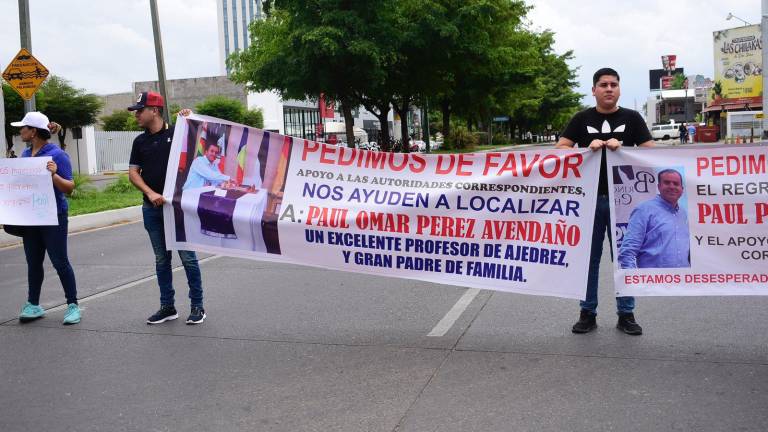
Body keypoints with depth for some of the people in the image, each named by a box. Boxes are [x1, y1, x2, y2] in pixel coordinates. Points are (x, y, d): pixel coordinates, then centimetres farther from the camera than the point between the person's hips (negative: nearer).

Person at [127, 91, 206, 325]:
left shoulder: (177, 134, -1)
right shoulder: (140, 141, 12)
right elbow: (133, 172, 8)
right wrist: (150, 193, -11)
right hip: (152, 208, 5)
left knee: (188, 257, -2)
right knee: (161, 259, 10)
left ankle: (197, 305, 7)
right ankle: (167, 306, 19)